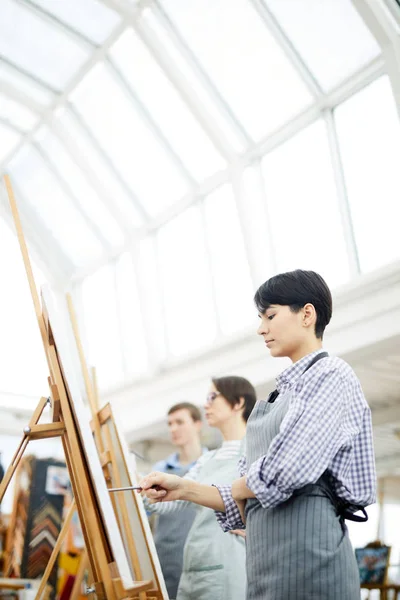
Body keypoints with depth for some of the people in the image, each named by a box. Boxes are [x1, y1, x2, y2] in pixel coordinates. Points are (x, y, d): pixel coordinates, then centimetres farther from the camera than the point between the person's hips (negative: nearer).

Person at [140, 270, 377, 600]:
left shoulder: (331, 375, -6)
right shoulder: (287, 389, 19)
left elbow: (287, 470, -21)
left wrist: (237, 490, -2)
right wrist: (185, 489, 6)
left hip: (306, 552, -8)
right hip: (268, 563, 8)